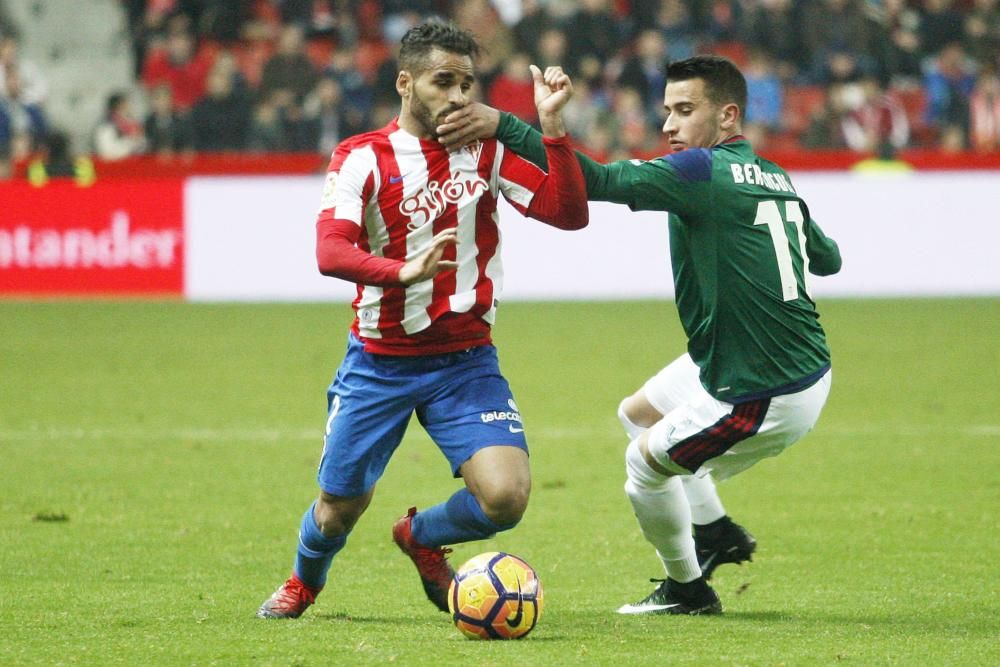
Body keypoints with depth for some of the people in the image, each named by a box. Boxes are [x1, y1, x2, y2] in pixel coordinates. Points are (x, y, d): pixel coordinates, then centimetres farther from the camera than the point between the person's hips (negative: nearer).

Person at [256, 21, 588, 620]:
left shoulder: (487, 150, 1)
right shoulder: (363, 157, -7)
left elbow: (569, 213, -8)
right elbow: (330, 251, -22)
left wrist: (552, 127, -19)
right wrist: (402, 270, -40)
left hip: (465, 362, 1)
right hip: (380, 362, -1)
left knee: (506, 497, -17)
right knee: (340, 509, 7)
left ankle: (421, 536, 17)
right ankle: (305, 582, 44)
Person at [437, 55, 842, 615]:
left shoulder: (704, 172, -19)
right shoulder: (777, 178, 7)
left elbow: (598, 181, -28)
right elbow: (829, 258, 19)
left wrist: (504, 126, -29)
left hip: (768, 399, -9)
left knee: (647, 463, 12)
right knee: (637, 414, 24)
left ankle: (688, 589, 29)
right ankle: (717, 530, 29)